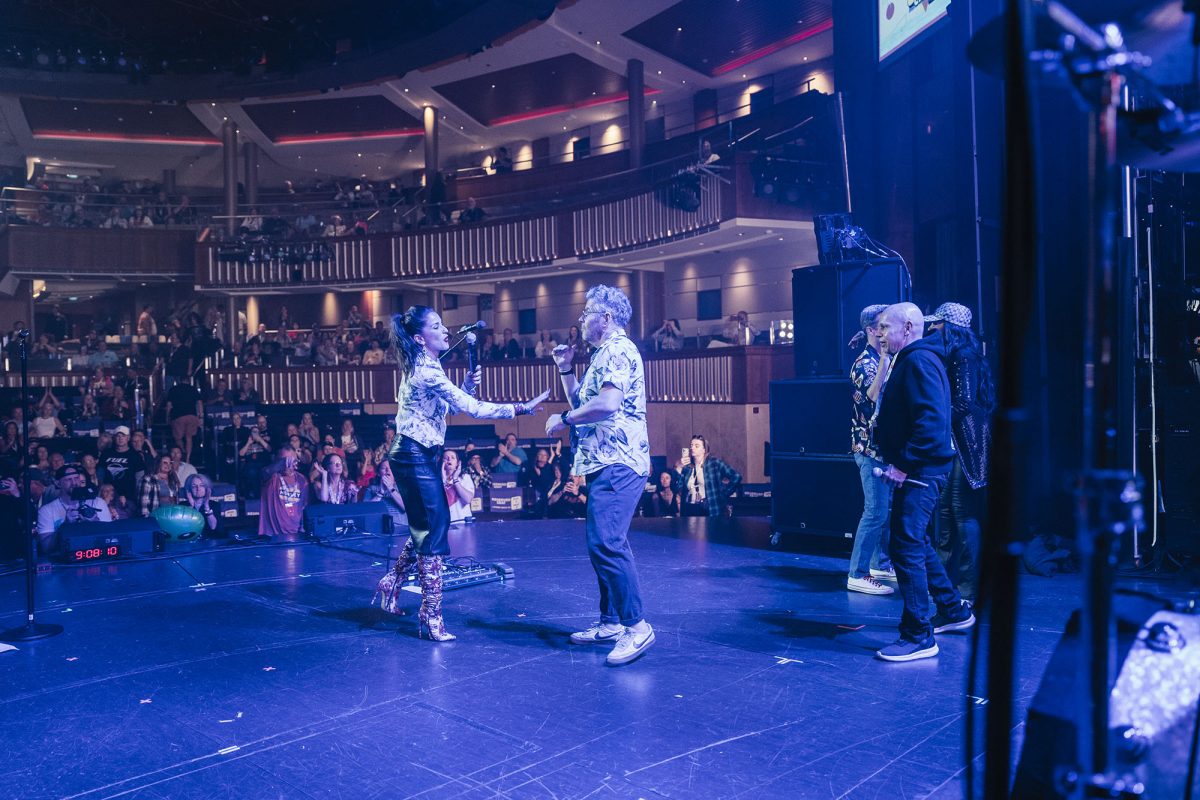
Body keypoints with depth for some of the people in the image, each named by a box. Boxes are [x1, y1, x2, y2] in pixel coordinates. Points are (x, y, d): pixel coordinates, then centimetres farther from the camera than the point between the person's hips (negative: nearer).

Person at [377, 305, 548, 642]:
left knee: (428, 524, 17)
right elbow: (472, 409, -24)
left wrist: (468, 386, 0)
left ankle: (392, 582, 31)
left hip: (420, 454, 10)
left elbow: (449, 405, 17)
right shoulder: (427, 372, -20)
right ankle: (431, 615, 1)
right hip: (415, 456, -10)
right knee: (434, 528, -6)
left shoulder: (422, 367, 11)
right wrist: (521, 408, -24)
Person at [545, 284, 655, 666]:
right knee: (607, 544, 13)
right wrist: (566, 369, 15)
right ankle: (611, 621, 21)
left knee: (605, 543, -17)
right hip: (605, 463, 11)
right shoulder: (604, 354, 22)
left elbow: (607, 403, -23)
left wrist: (564, 419, -11)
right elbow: (582, 402, 24)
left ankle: (636, 626, -13)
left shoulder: (618, 349, -10)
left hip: (617, 463, -11)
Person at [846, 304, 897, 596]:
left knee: (889, 509, 14)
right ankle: (858, 575, -6)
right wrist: (885, 359, -30)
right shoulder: (864, 363, -11)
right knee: (876, 511, -10)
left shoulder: (887, 360, 14)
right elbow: (872, 396, -29)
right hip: (871, 448, -9)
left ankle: (882, 565, 25)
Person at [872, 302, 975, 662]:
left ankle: (919, 636, -3)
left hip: (920, 471, -11)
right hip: (914, 470, 11)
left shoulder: (919, 360, -15)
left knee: (906, 547, -9)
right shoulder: (908, 361, 18)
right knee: (916, 543, 19)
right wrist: (898, 461, 13)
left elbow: (931, 420, -25)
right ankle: (953, 610, 33)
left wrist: (904, 464, -23)